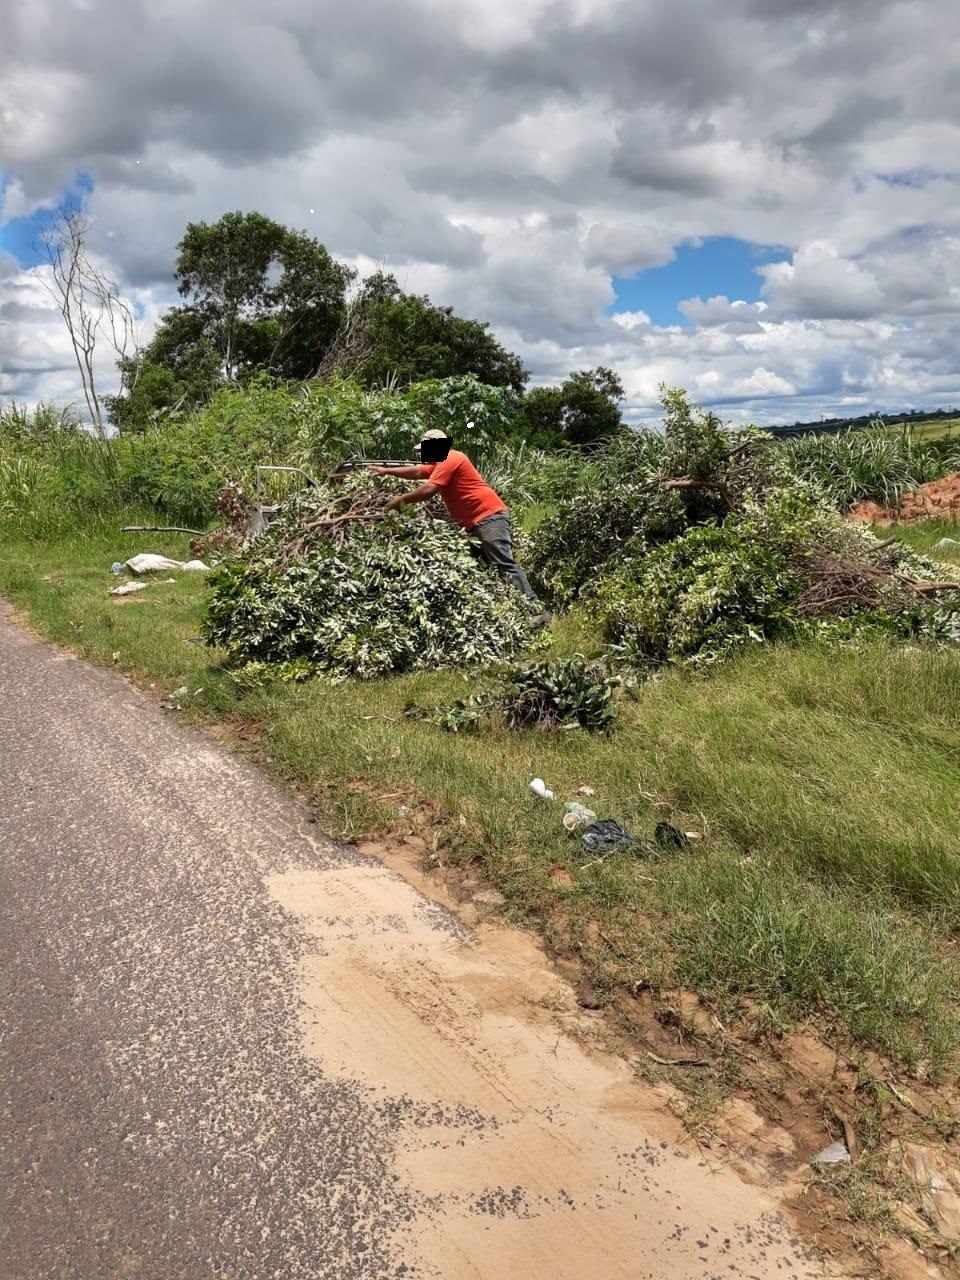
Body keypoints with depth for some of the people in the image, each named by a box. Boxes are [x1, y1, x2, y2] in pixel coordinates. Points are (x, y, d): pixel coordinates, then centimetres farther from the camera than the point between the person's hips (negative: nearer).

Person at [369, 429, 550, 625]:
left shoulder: (450, 460, -9)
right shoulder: (442, 463, 24)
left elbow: (428, 490, -16)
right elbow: (417, 472, 35)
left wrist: (402, 499, -4)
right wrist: (387, 471, 36)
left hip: (489, 516, -11)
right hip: (475, 522, 11)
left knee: (505, 564, -18)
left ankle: (536, 610, -22)